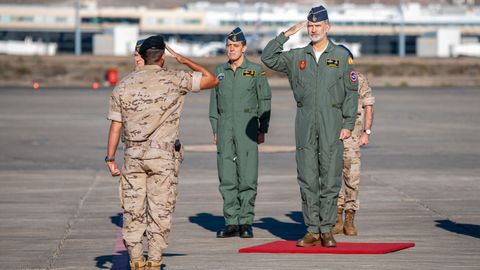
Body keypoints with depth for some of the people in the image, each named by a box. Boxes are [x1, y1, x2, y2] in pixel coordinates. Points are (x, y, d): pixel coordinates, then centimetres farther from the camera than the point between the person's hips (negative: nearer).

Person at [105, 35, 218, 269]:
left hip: (133, 155, 3)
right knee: (160, 210, 3)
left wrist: (110, 158, 7)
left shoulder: (123, 85, 6)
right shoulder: (174, 80, -3)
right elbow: (211, 79, 5)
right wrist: (184, 61, 12)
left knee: (133, 210, 8)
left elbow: (115, 125, 3)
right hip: (163, 156, -3)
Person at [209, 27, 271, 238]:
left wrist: (263, 130, -2)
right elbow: (214, 101, 15)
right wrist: (215, 130, 9)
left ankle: (246, 222, 0)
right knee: (227, 178, 2)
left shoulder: (256, 71, 2)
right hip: (225, 128, 3)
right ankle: (231, 223, 6)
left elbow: (264, 102, 3)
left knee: (247, 177, -5)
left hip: (247, 127, -3)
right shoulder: (219, 71, 12)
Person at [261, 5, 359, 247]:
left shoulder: (341, 56, 6)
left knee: (330, 179, -3)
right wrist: (288, 34, 0)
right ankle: (312, 231, 5)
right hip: (305, 125, 2)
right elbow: (268, 58, 4)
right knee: (307, 179, 1)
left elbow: (351, 92, 4)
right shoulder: (297, 57, 13)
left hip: (332, 125, -2)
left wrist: (348, 124, -4)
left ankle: (327, 230, 2)